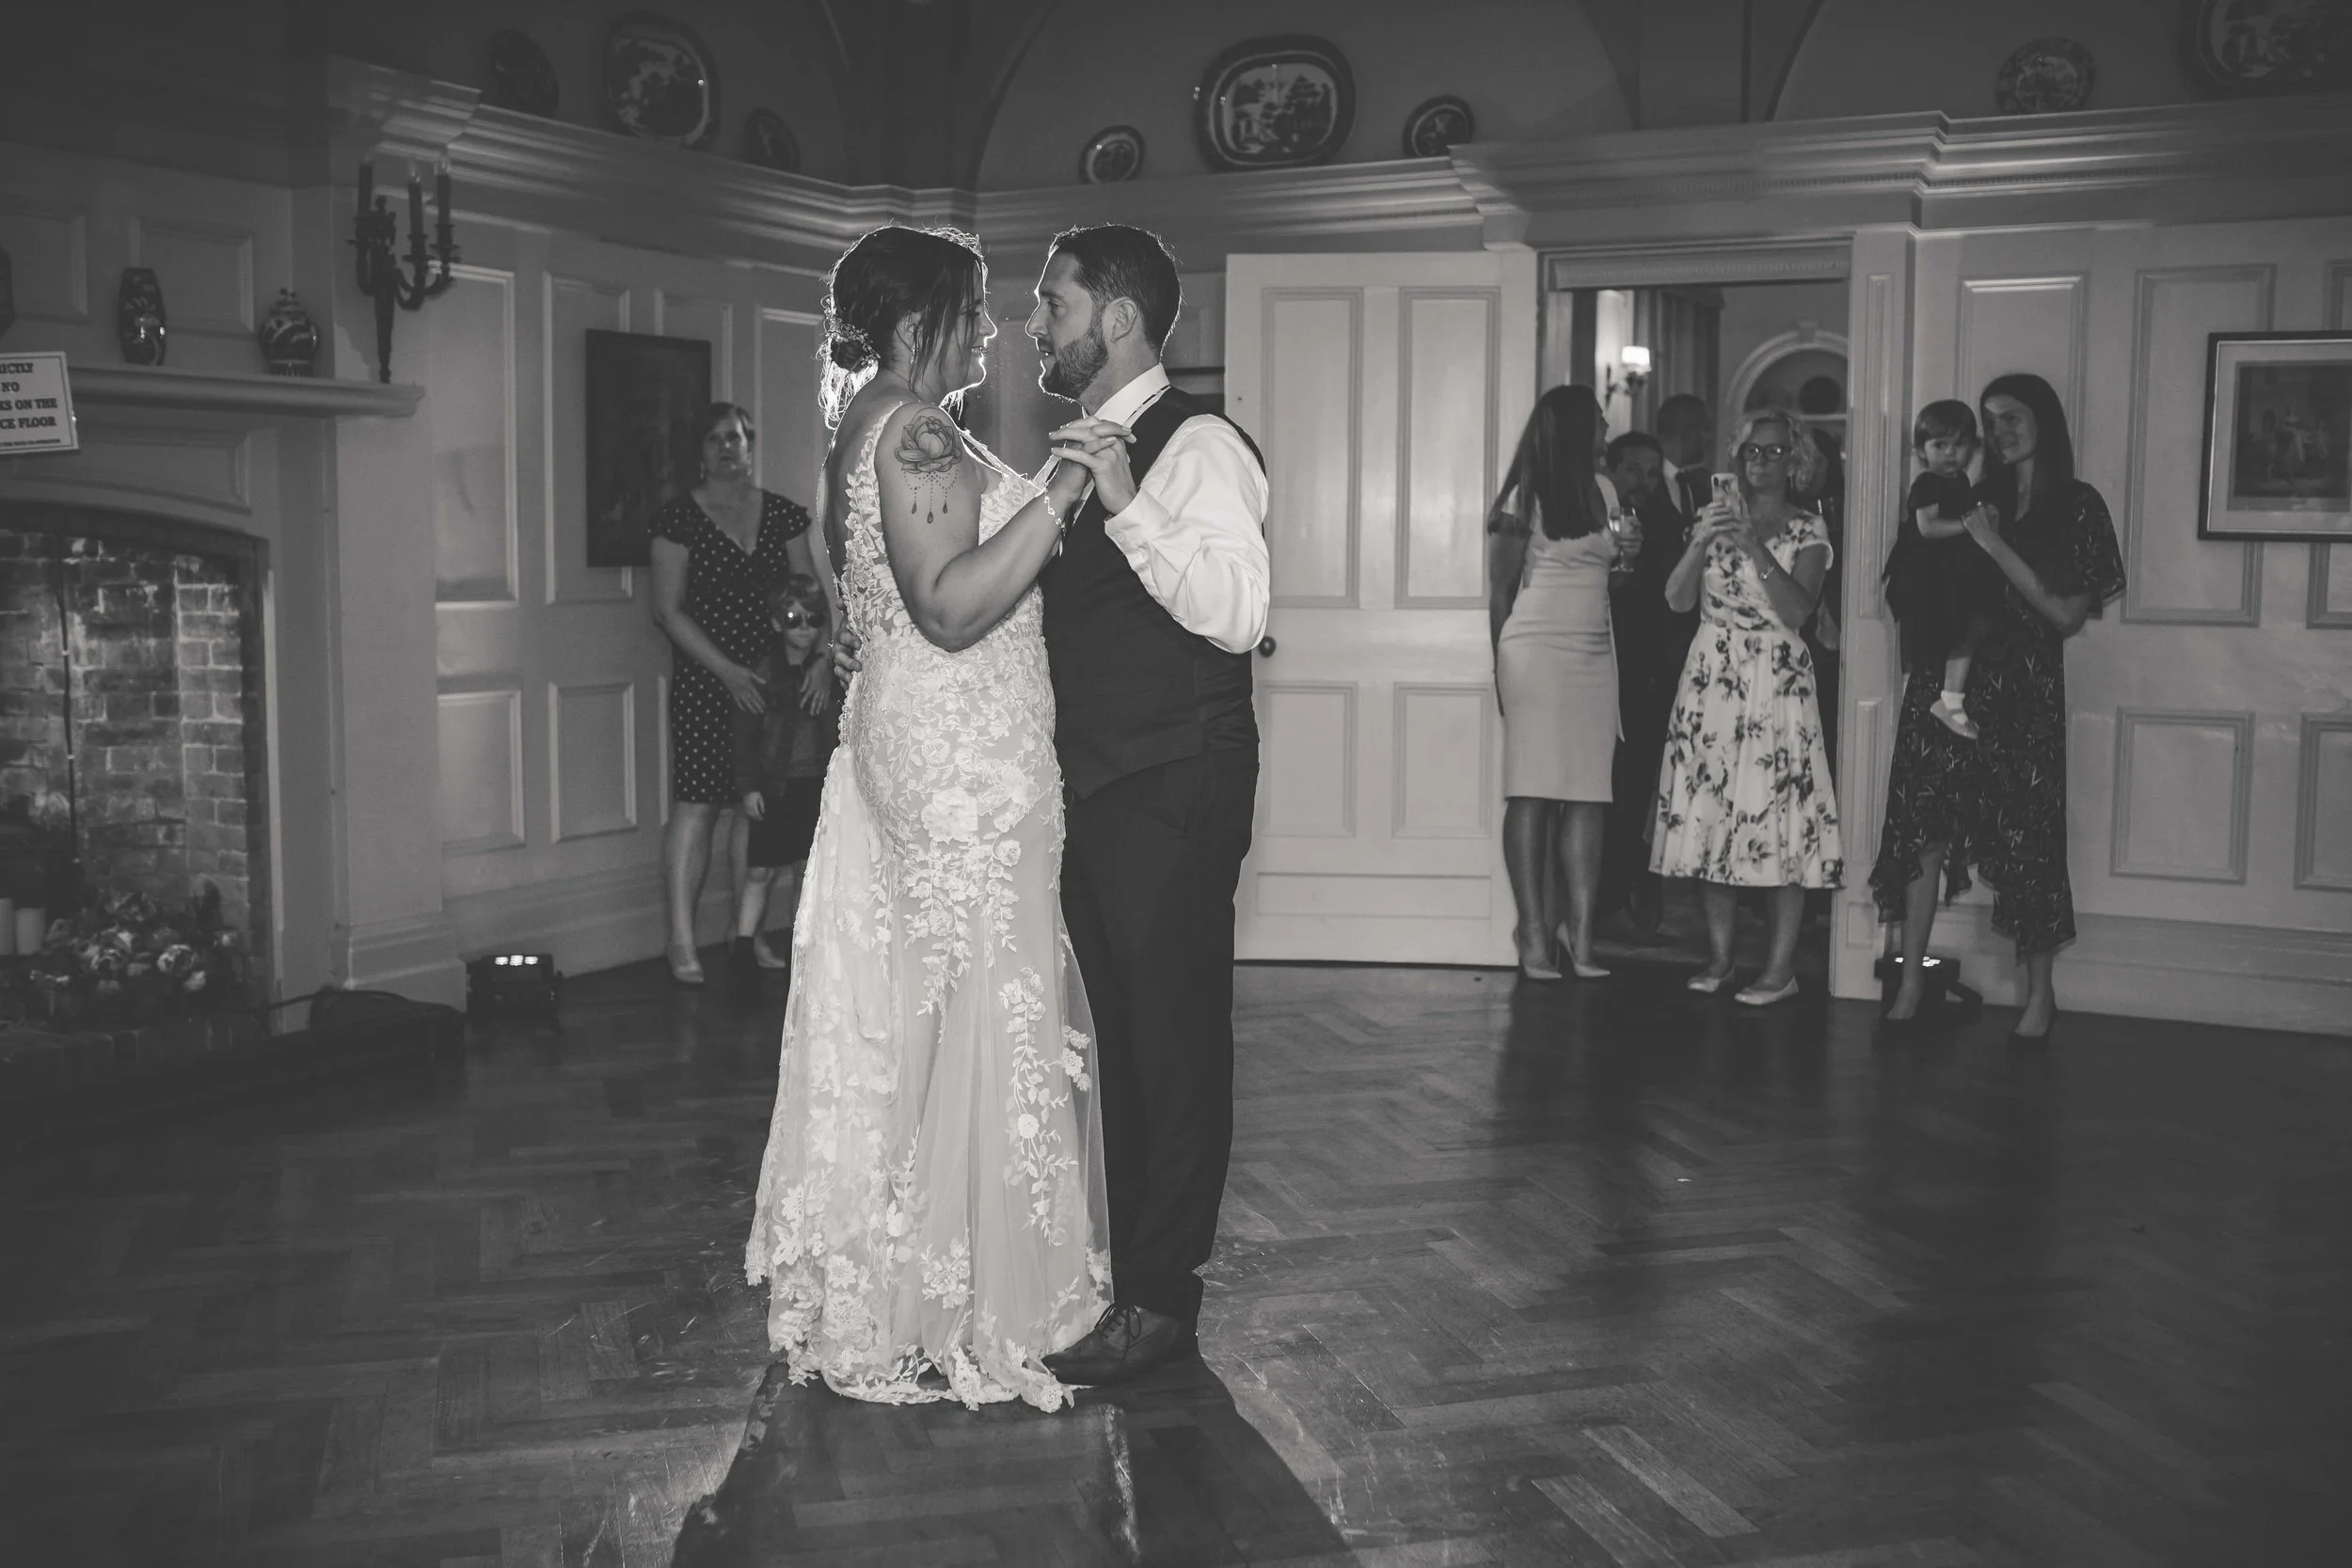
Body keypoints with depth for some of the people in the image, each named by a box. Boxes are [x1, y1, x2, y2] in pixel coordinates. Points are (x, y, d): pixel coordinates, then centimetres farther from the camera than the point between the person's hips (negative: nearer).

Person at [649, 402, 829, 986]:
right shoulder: (680, 518, -1)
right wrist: (727, 671, -14)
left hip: (772, 677, 4)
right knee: (696, 803, -8)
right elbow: (668, 610, -5)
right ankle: (681, 939, -3)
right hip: (704, 679, -3)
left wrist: (821, 655, -9)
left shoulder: (783, 515, 9)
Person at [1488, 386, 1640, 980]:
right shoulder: (1527, 497, -3)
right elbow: (1501, 590, 0)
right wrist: (1503, 669, -1)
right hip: (1537, 650, -6)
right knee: (1533, 792, -7)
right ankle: (1534, 935, -6)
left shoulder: (1602, 491, 16)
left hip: (1595, 654, 6)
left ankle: (1581, 937, -2)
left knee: (1587, 796, -1)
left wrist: (1624, 558, 4)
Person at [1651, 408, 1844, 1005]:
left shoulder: (1807, 531, 2)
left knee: (1777, 815, -8)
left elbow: (1797, 609, -12)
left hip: (1777, 681, -4)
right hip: (1712, 677, 4)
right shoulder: (1716, 516, 13)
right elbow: (1677, 599, 4)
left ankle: (1781, 966, -3)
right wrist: (1701, 541, -11)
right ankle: (1719, 955, 12)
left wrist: (1754, 546, -18)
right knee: (1710, 812, 3)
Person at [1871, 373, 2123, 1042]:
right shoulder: (1977, 500, 14)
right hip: (1946, 678, 4)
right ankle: (1911, 981, 4)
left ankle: (2040, 993, 15)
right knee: (1923, 828, -2)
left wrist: (1996, 548, -10)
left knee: (2024, 835, 1)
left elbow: (2068, 613, -6)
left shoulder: (2077, 506, 2)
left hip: (2023, 686, -3)